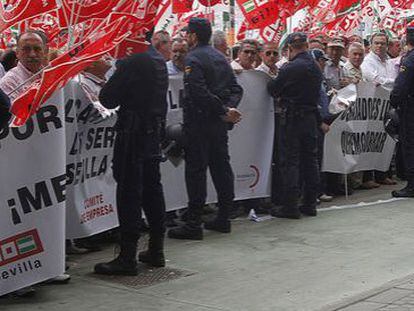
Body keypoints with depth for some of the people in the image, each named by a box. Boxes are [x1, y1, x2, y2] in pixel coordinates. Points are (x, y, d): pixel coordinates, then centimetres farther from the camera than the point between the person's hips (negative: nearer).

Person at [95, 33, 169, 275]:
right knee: (152, 187, 15)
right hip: (154, 130, 9)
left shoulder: (133, 61, -17)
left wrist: (107, 83, 5)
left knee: (129, 191, -5)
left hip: (133, 133, -9)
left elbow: (108, 99, -13)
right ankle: (156, 250, 23)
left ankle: (128, 257, -3)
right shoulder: (159, 60, 11)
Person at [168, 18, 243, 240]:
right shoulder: (220, 57, 15)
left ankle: (193, 224, -4)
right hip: (218, 123, 8)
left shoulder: (193, 59, -12)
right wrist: (229, 108, -5)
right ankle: (223, 218, 19)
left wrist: (224, 110, -17)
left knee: (196, 170, -5)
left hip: (198, 122, -8)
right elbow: (236, 88, 11)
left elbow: (200, 92, -22)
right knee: (221, 166, 12)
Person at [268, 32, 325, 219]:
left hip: (293, 118, -7)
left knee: (291, 161, -3)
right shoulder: (315, 67, 8)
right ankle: (310, 203, 17)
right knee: (310, 159, 11)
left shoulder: (290, 68, -15)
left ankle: (290, 206, -2)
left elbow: (273, 90, -6)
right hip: (311, 117, 7)